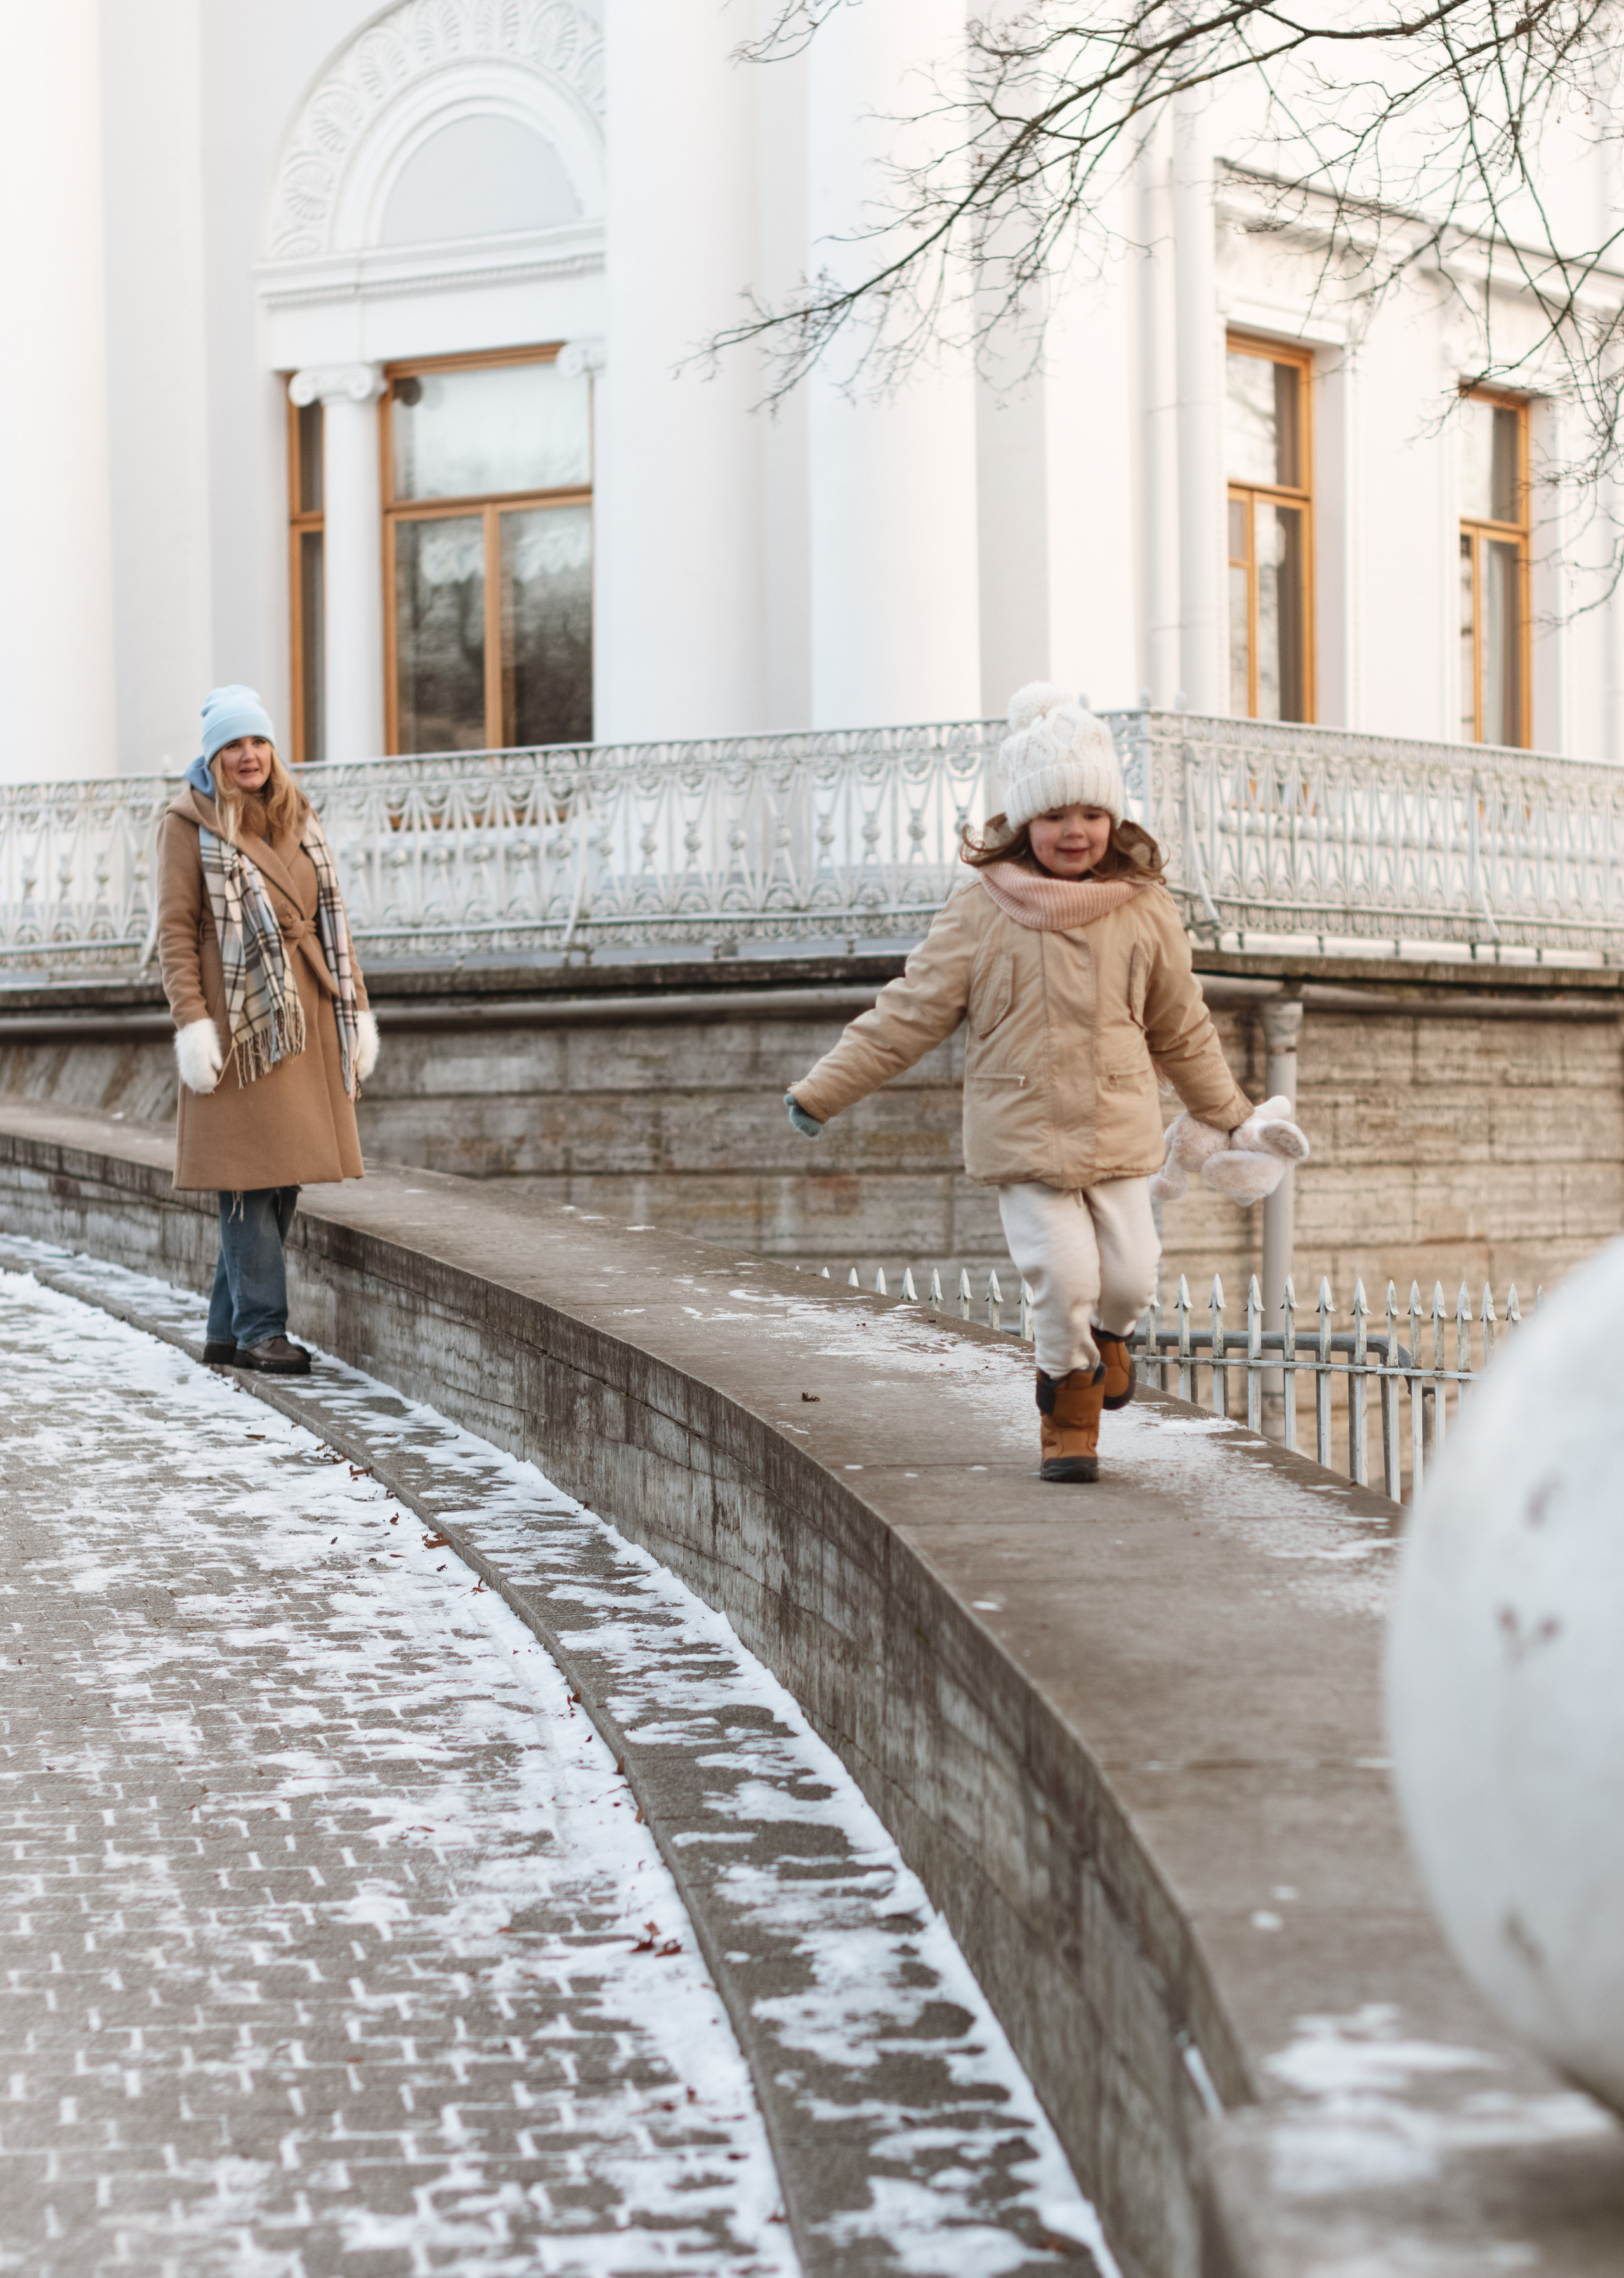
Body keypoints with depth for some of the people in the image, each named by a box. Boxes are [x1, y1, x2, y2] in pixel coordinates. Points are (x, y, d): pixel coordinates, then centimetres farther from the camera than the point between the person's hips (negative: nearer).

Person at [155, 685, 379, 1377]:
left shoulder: (298, 819, 16)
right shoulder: (188, 825, -1)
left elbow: (332, 919, 18)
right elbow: (176, 930, -6)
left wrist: (356, 1007, 12)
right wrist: (192, 1021, -15)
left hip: (307, 1013, 6)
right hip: (240, 1012, -6)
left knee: (287, 1174, 6)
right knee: (250, 1174, -8)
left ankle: (225, 1329, 14)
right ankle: (260, 1329, -5)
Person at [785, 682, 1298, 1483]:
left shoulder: (1143, 911, 2)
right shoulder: (981, 911, -6)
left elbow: (1181, 1028, 16)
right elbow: (910, 1013, 0)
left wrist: (1231, 1114, 24)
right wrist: (823, 1088, 0)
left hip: (1118, 1131, 2)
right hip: (1022, 1136, -2)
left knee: (1131, 1277, -2)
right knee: (1063, 1275, -11)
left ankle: (1105, 1335, 36)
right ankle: (1069, 1408, 16)